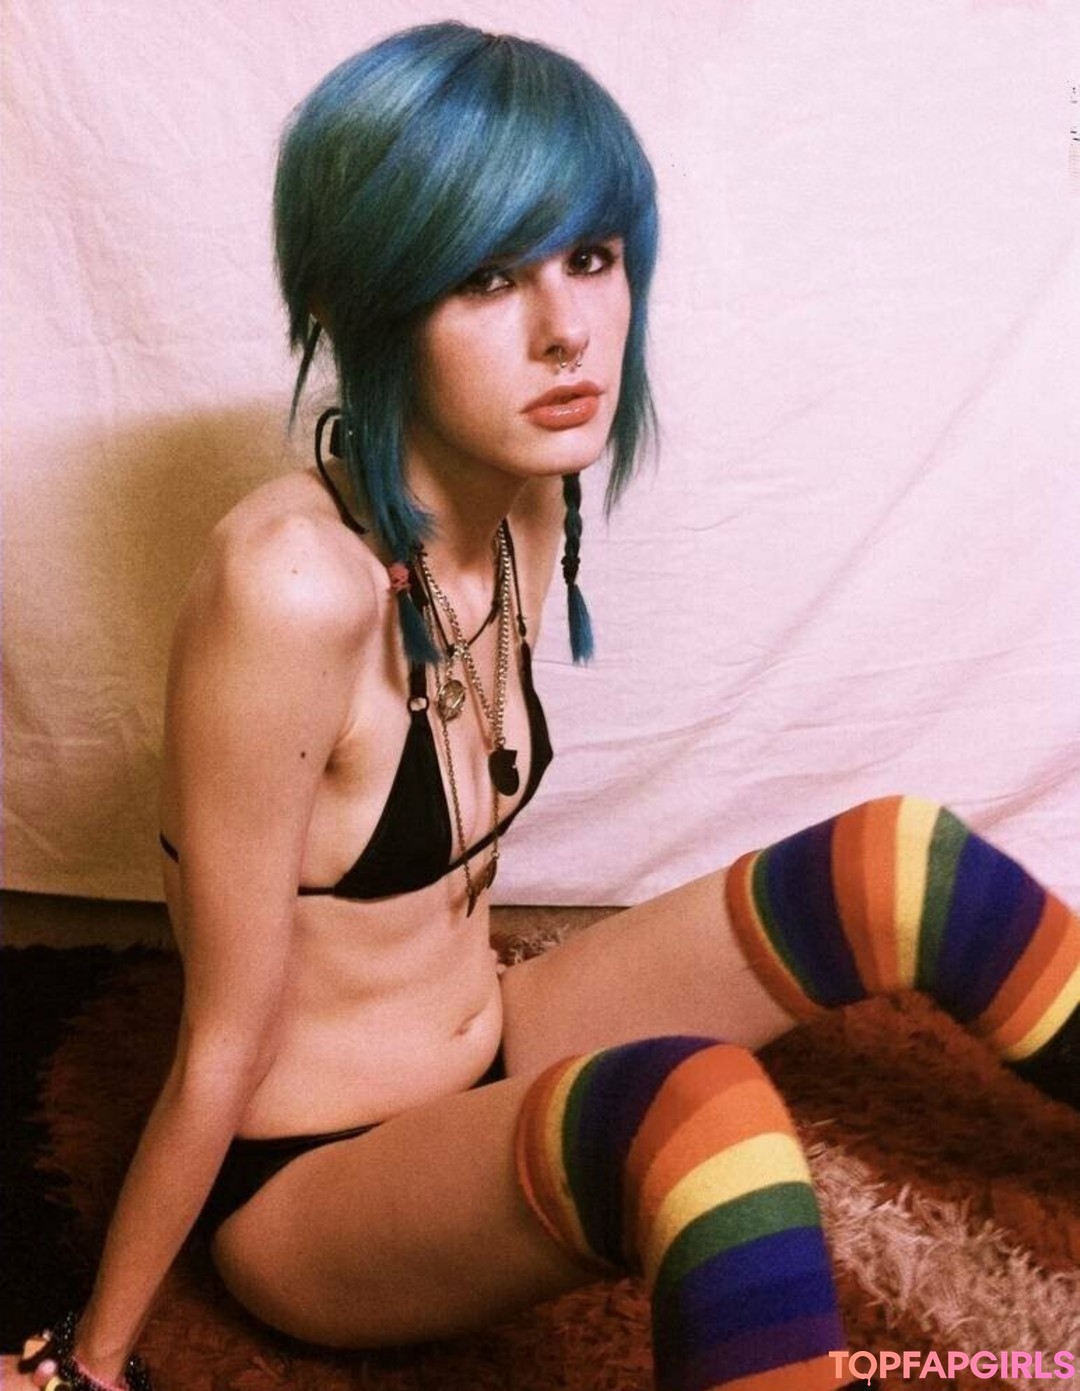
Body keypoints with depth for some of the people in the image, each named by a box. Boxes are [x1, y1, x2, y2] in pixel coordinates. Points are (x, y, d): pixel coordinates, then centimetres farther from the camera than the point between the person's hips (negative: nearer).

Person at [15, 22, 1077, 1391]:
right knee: (693, 1112, -37)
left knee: (898, 862, -4)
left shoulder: (522, 507, -6)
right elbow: (220, 1056, -20)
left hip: (485, 1064, 7)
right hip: (313, 1184, -7)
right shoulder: (290, 584, -29)